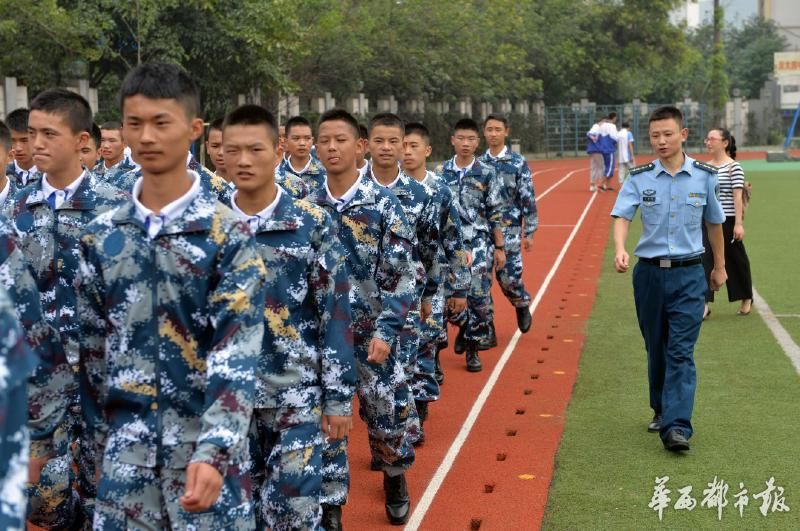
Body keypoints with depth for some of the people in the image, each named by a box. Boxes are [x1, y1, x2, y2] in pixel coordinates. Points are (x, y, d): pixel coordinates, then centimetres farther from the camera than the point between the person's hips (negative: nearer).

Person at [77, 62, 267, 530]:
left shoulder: (229, 234, -8)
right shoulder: (101, 237, 4)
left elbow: (239, 350, -16)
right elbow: (93, 345, 11)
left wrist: (214, 450, -26)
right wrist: (101, 435, 10)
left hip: (207, 443, -3)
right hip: (126, 447, 4)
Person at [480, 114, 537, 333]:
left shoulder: (518, 162, -3)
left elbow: (528, 199, -3)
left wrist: (529, 233, -5)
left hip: (509, 230, -3)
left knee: (509, 277, -4)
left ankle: (522, 306, 27)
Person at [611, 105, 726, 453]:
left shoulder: (704, 176, 1)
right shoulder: (640, 178, -1)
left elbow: (713, 223, 13)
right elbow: (621, 216, -14)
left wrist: (719, 267, 21)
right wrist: (620, 249, -34)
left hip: (688, 273, -1)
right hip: (649, 272, 2)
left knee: (681, 352, -9)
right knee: (656, 349, 13)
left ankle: (677, 427, -14)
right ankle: (662, 410, 31)